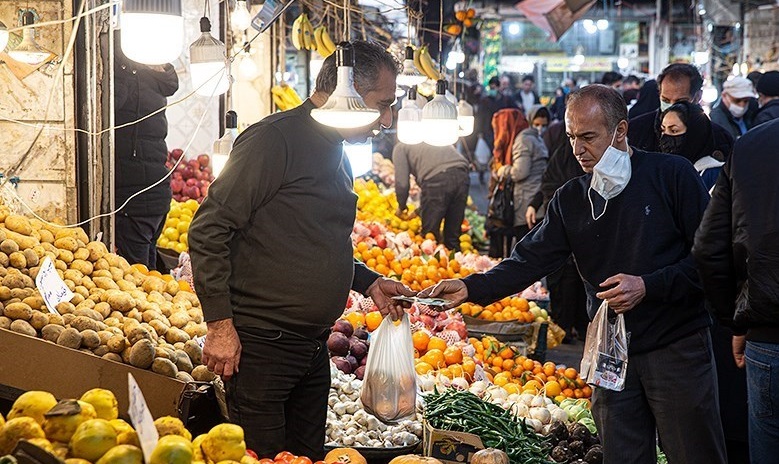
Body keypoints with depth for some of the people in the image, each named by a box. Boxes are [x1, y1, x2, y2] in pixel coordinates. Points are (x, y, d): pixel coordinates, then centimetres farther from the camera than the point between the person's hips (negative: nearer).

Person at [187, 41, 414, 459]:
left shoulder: (336, 154, 16)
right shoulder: (276, 138, -13)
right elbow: (208, 229, -17)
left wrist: (368, 282, 12)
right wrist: (220, 324, -19)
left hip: (313, 346, 9)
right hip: (259, 346, -9)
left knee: (309, 454, 14)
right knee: (263, 457, -2)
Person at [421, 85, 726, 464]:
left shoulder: (671, 175, -5)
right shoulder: (570, 199, 7)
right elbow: (529, 260, 1)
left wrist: (648, 286, -17)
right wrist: (471, 288, -13)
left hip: (677, 346, -3)